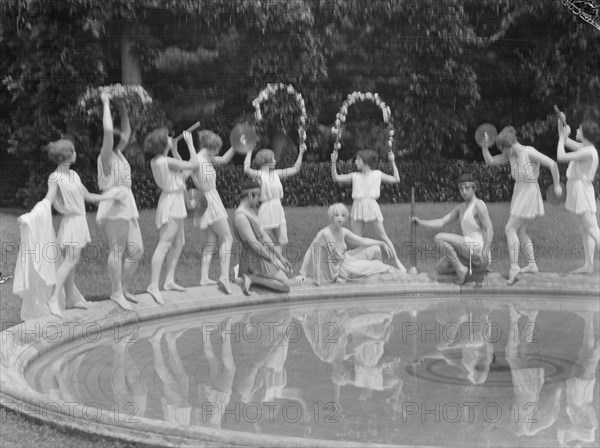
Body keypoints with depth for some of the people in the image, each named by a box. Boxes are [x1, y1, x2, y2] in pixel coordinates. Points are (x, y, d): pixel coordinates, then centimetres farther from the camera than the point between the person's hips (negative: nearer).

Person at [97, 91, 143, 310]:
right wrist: (105, 103, -14)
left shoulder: (118, 154, 15)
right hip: (114, 206, -9)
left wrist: (123, 108, 18)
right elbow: (108, 130, -22)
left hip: (127, 206, 9)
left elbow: (127, 131, 27)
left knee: (136, 250, 7)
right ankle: (116, 292, -2)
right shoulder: (106, 156, -8)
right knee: (117, 250, -6)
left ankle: (123, 288, 18)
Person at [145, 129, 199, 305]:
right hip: (172, 201, -10)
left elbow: (181, 167, 21)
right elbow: (194, 164, -16)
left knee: (178, 243, 18)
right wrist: (189, 142, -8)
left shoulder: (155, 161, 7)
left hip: (174, 201, 10)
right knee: (165, 244, -14)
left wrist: (174, 150, 14)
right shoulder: (168, 162, -20)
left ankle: (169, 280, 21)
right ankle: (154, 285, -19)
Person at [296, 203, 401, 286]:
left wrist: (382, 243, 10)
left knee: (375, 249, 7)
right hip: (338, 268, -7)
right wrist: (302, 274, -25)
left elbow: (362, 241, 7)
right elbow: (310, 253, -25)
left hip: (346, 259, 7)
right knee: (377, 265, -3)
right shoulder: (324, 234, -28)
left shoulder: (343, 231, -6)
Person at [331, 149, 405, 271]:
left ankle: (397, 262, 3)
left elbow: (396, 180, 8)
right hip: (357, 207, 3)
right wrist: (333, 162, 4)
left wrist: (392, 162, 5)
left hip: (371, 205, -3)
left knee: (382, 236, -4)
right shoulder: (355, 176, 11)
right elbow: (336, 178, 11)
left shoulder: (377, 174, 6)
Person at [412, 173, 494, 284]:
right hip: (469, 249, 9)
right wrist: (420, 221, 3)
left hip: (477, 246, -9)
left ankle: (461, 269, -13)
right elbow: (441, 222, 13)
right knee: (440, 268, 9)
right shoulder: (460, 207, 17)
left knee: (439, 238, -16)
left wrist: (485, 251, -30)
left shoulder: (479, 205, -11)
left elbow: (489, 230, -18)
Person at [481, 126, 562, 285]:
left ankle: (514, 266, -14)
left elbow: (552, 164, -17)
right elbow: (490, 161, 6)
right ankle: (531, 264, 20)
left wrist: (557, 185, -12)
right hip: (519, 192, 9)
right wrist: (484, 147, -11)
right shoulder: (511, 155, 6)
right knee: (520, 231, 13)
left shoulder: (530, 152, -17)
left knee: (510, 229, -12)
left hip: (529, 193, -9)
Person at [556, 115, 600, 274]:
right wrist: (561, 123, 10)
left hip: (582, 190, -10)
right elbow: (564, 140, 23)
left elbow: (561, 157, -21)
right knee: (584, 232, 10)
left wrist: (563, 135, -11)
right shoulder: (583, 148, 9)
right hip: (577, 190, 10)